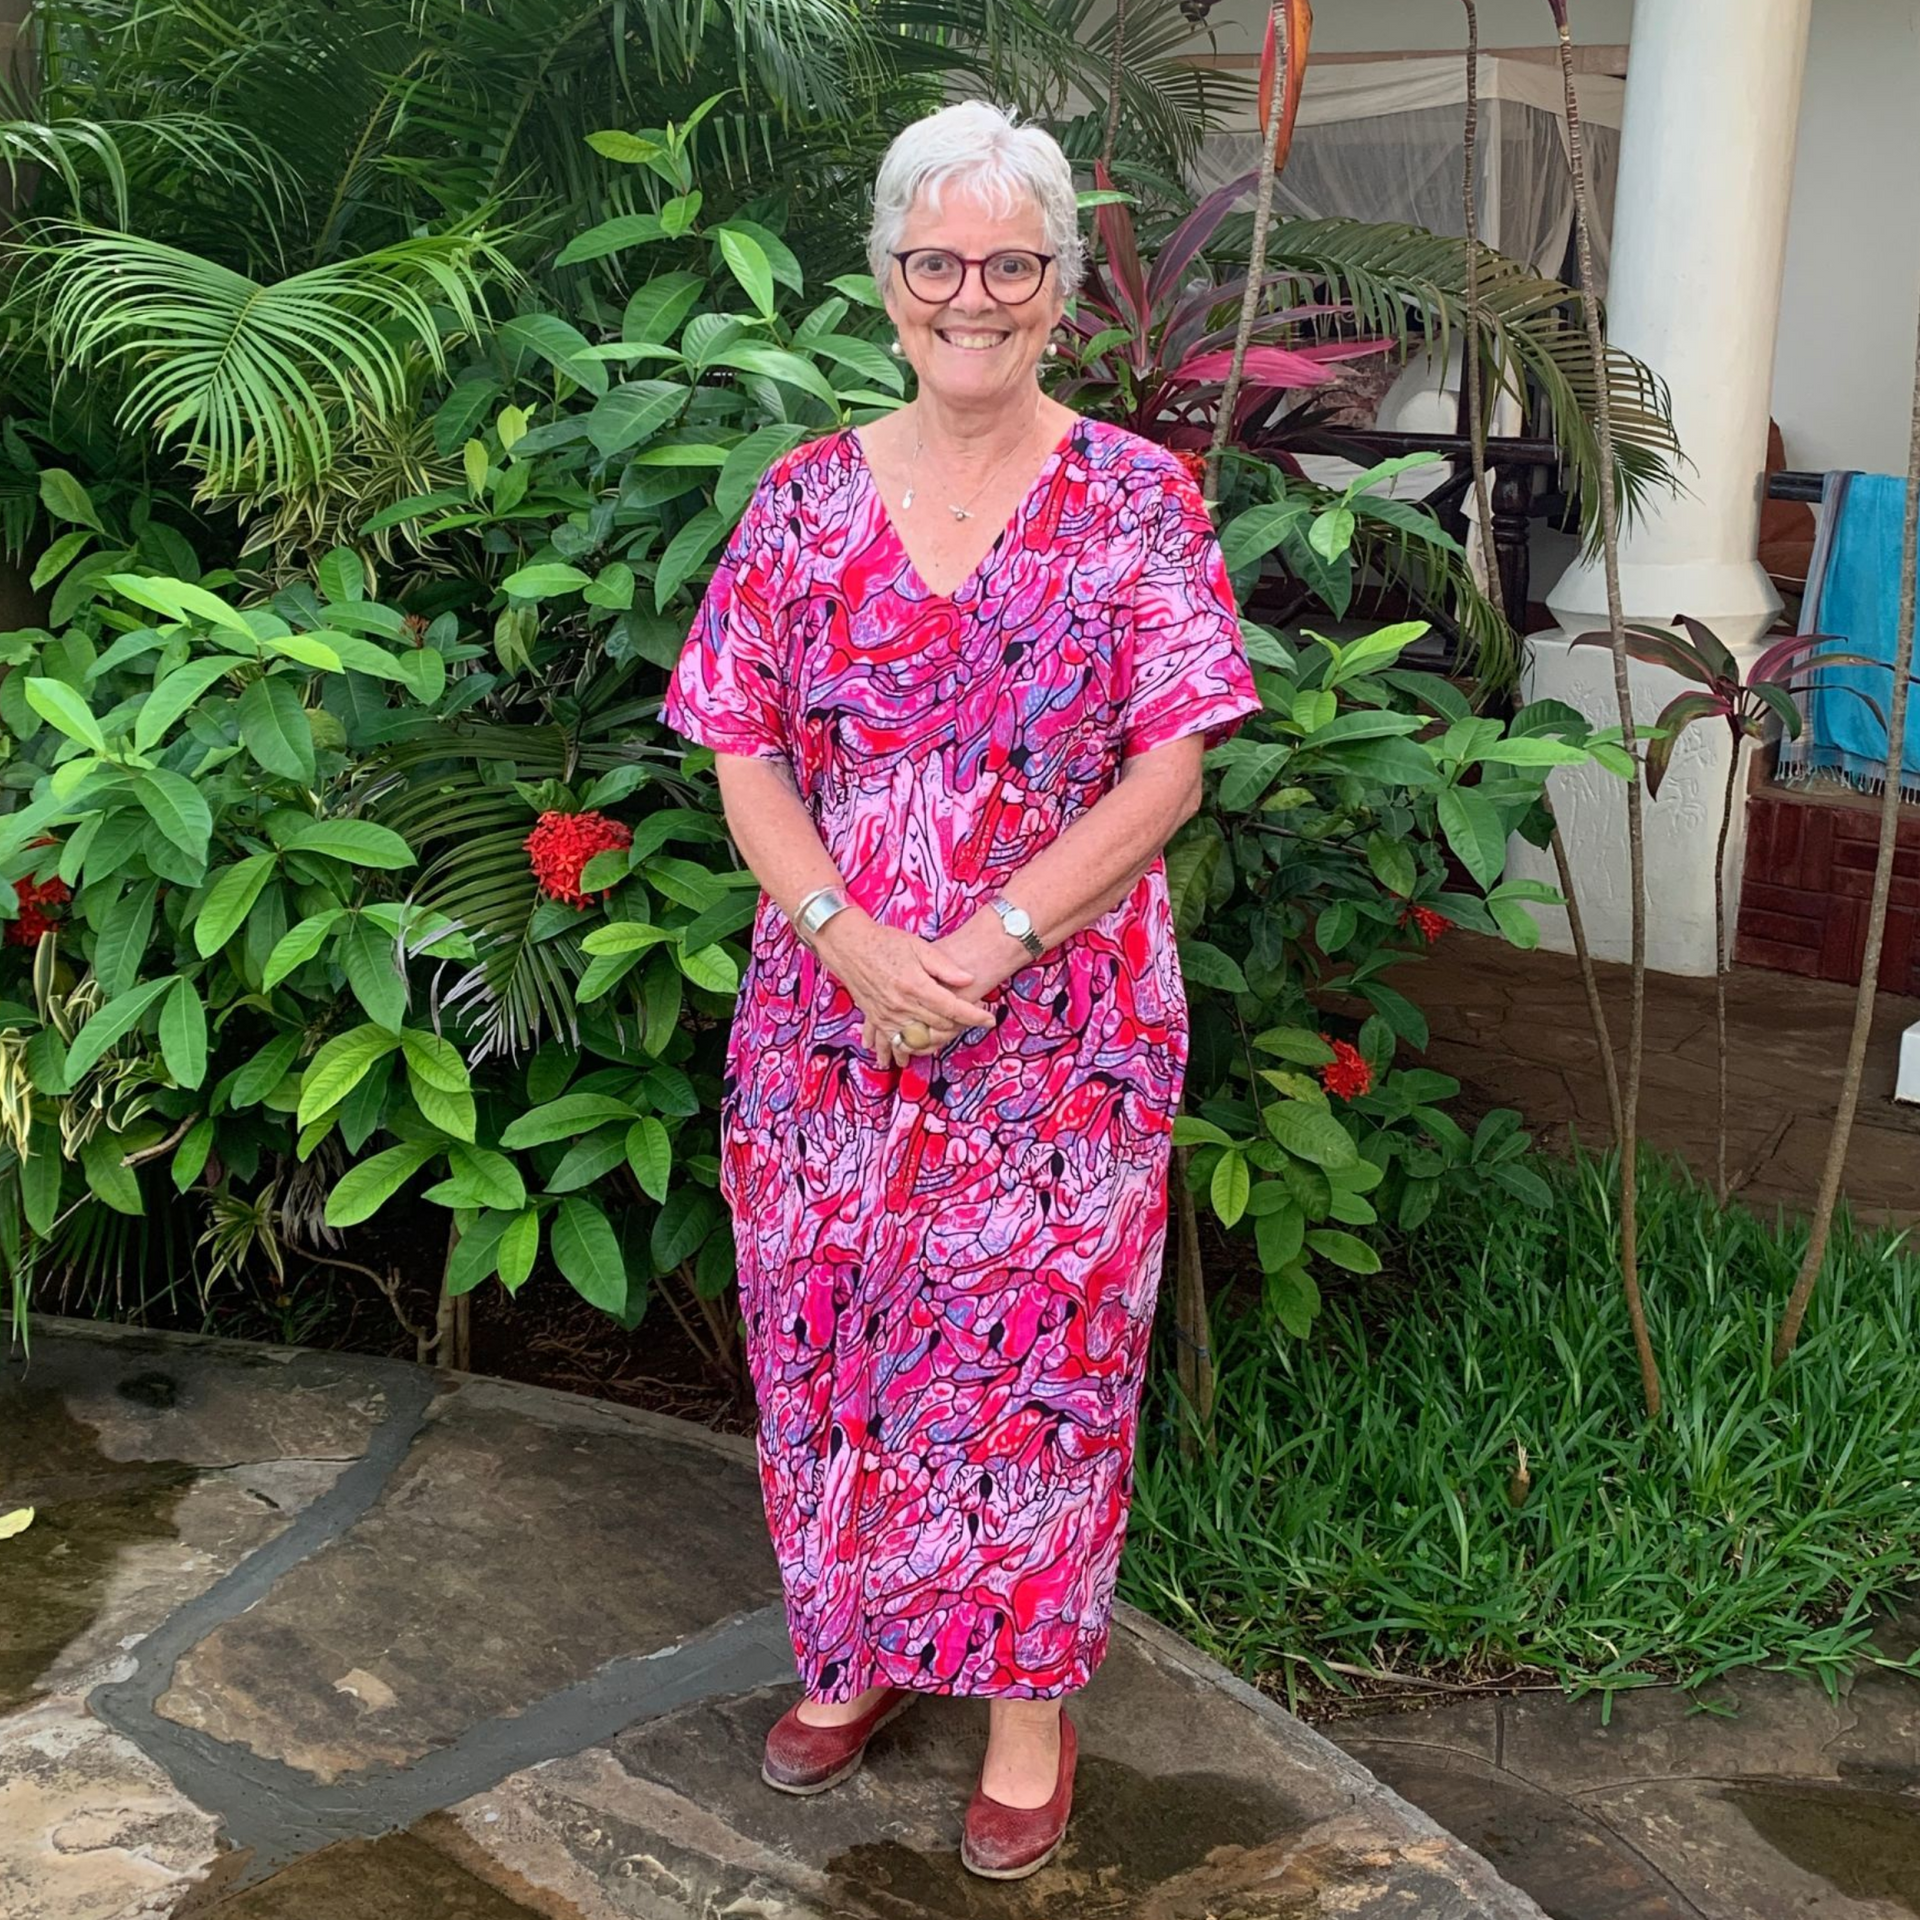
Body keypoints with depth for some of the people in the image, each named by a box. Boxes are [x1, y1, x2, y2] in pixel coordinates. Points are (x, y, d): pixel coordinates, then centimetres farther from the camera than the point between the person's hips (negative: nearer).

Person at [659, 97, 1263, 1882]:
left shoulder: (1137, 499, -3)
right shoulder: (803, 502, 3)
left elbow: (1168, 771, -8)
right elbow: (746, 762, 1)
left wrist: (991, 944, -17)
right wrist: (852, 939, -16)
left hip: (1062, 1033, -2)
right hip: (826, 1014, 3)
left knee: (1039, 1357, 8)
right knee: (830, 1342, 14)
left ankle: (1029, 1688, 28)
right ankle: (855, 1649, 37)